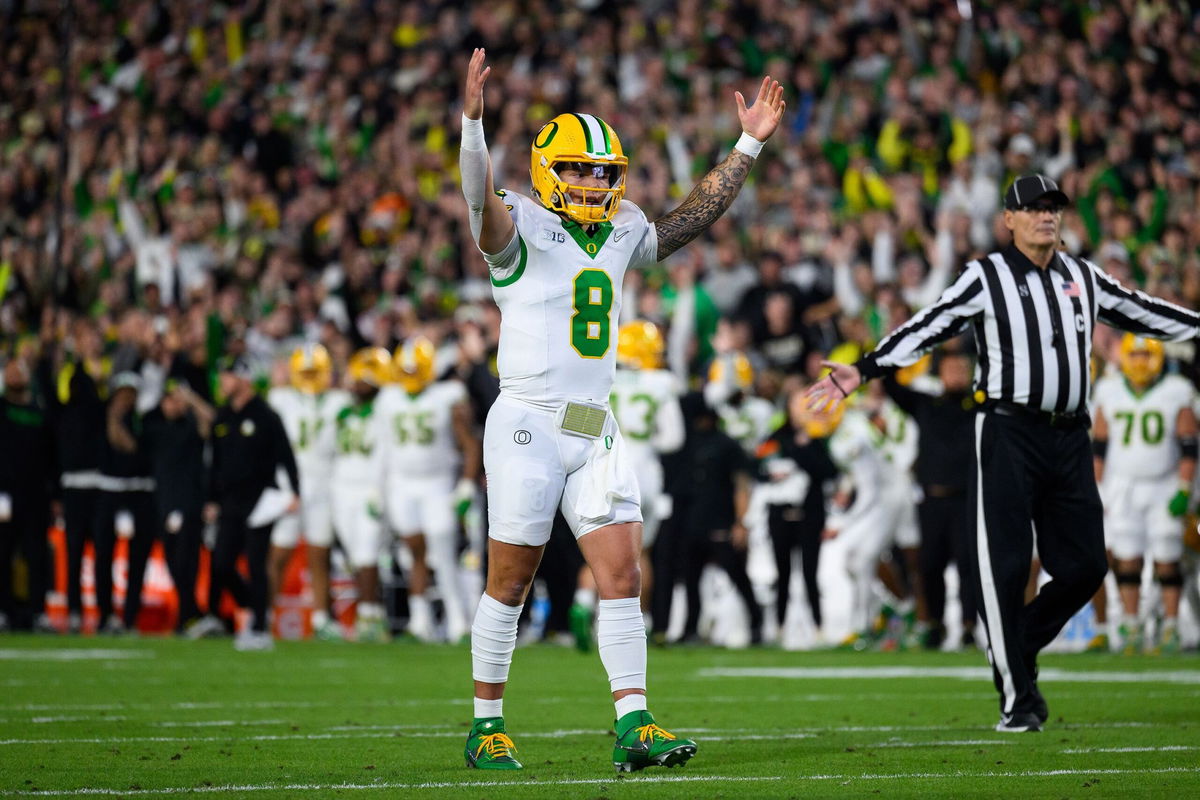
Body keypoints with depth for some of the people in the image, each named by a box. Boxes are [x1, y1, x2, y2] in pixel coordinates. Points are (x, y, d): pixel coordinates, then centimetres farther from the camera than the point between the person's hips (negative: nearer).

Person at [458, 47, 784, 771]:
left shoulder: (619, 234, 14)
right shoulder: (519, 228, -6)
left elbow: (693, 217, 21)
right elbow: (481, 196, -26)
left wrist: (749, 145, 16)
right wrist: (472, 120, -44)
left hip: (596, 432, 6)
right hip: (529, 425, -6)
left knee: (623, 577, -3)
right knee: (510, 583, 1)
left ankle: (635, 728, -5)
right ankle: (487, 727, 12)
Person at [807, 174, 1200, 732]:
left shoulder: (1085, 278, 13)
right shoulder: (985, 278, -1)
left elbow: (1144, 313, 24)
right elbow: (928, 327, -10)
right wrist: (864, 371, -20)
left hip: (1070, 436, 5)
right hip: (1009, 432, -5)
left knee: (1085, 565, 2)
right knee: (1006, 566, -5)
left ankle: (1017, 650, 24)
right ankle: (1016, 696, 4)